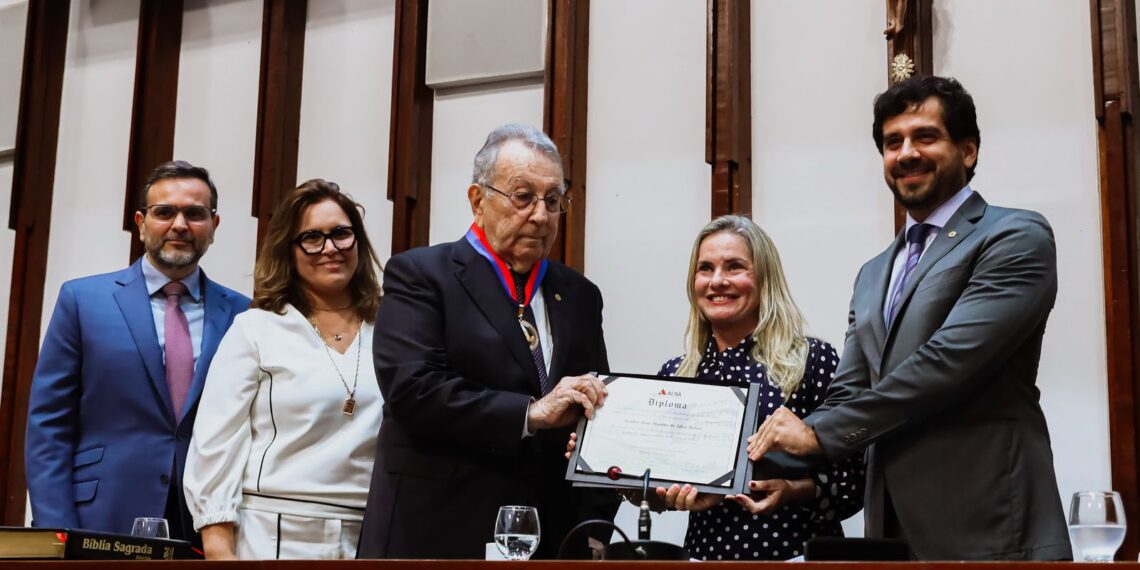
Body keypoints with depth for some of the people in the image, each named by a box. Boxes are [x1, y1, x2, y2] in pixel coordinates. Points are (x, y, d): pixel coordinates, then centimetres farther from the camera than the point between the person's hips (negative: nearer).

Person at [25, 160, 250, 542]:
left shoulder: (242, 314, 5)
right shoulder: (82, 299, 2)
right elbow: (48, 427, -1)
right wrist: (57, 531, -8)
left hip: (205, 528, 1)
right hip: (103, 523, -1)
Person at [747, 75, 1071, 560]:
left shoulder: (1016, 239, -5)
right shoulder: (872, 276, 18)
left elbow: (949, 360, -17)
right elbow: (848, 394, 12)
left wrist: (818, 432, -13)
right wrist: (792, 466, -8)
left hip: (987, 529, -6)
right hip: (893, 528, 7)